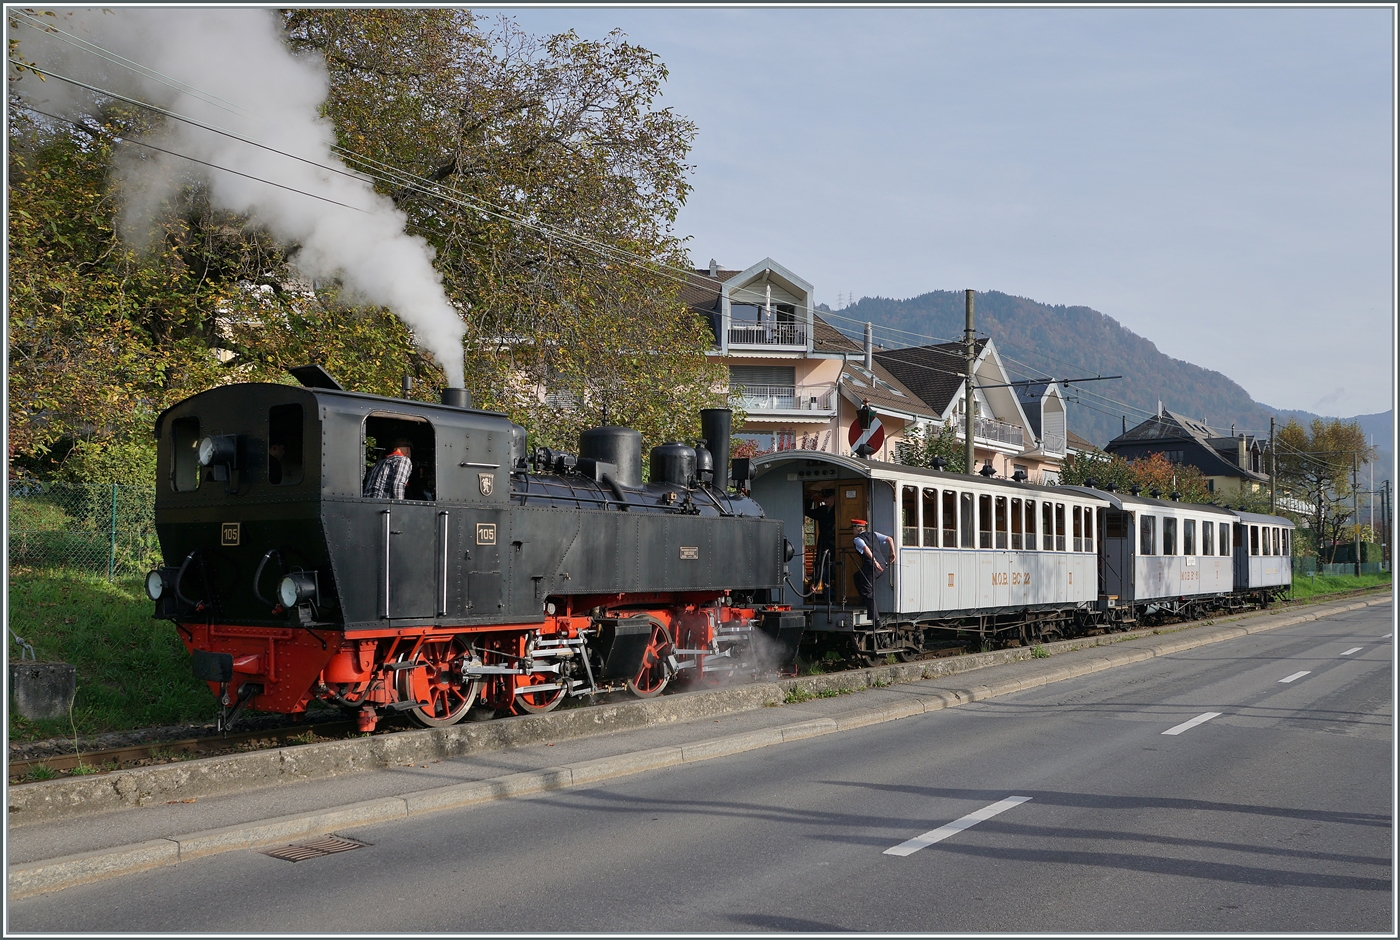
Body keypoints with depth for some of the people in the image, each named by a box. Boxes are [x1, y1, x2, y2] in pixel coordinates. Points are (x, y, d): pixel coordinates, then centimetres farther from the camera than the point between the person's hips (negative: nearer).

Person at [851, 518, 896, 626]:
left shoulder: (858, 539, -1)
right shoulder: (873, 534, 19)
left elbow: (866, 549, -20)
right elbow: (889, 539, 12)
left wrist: (874, 561, -26)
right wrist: (892, 553, 12)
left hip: (871, 567, -8)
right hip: (881, 566, 8)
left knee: (867, 592, 1)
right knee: (857, 577, 30)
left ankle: (875, 618, -4)